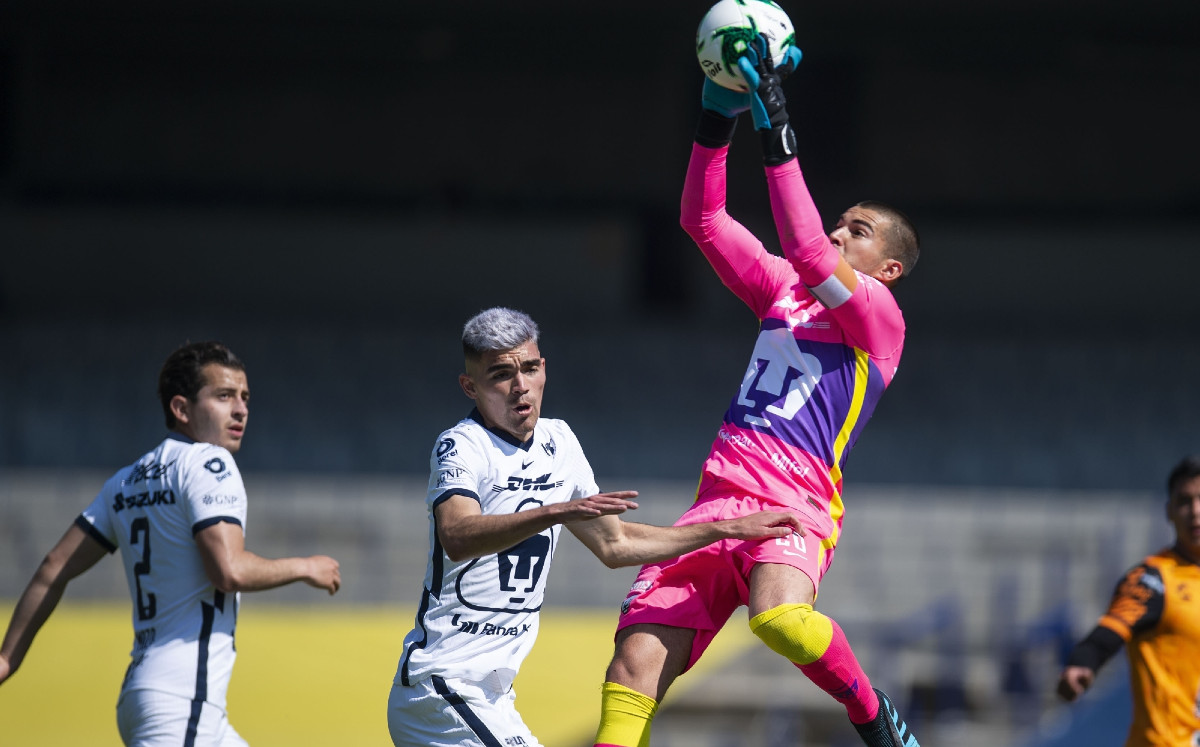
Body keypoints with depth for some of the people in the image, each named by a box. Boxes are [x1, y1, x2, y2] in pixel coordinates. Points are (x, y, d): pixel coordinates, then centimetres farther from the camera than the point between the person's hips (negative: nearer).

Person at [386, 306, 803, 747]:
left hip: (491, 695, 9)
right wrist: (556, 512, -47)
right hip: (440, 689, -9)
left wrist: (729, 529, 22)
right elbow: (457, 539, -35)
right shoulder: (461, 447, -14)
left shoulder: (558, 442, 11)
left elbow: (614, 544, 23)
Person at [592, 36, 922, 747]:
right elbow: (704, 219, 21)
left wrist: (779, 138, -18)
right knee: (638, 661, -12)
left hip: (797, 507, -6)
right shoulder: (783, 290, 24)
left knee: (779, 614, -37)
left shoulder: (878, 316, 2)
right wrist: (718, 115, 8)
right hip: (717, 500, 6)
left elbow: (809, 253, -14)